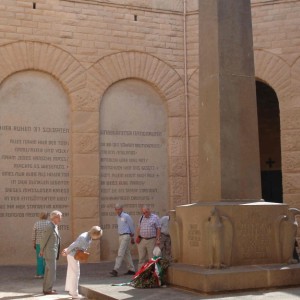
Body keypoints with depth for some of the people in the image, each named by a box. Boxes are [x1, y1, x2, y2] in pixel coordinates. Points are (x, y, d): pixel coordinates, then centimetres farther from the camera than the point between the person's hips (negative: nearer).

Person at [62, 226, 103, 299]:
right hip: (73, 255, -9)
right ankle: (74, 294, 4)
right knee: (75, 274, -2)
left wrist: (67, 249, 14)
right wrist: (67, 253, -10)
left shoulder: (89, 236, 0)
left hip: (74, 255, 9)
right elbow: (73, 245, -24)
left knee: (71, 273, 19)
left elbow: (76, 243, 9)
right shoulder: (84, 239, -30)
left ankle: (70, 289, 32)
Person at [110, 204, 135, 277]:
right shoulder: (117, 217, 13)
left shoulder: (126, 216, -10)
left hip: (126, 236, -8)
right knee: (126, 253, 11)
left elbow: (131, 226, -4)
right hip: (120, 236, 8)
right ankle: (131, 270, 17)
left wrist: (132, 237, 1)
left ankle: (115, 270, -19)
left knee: (120, 253, -14)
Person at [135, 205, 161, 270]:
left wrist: (158, 239, -8)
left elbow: (158, 229, -2)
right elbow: (139, 228, 19)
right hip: (142, 240, 4)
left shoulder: (155, 217, 0)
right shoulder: (141, 218, 15)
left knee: (151, 258, -1)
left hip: (151, 240, -4)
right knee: (141, 258, 5)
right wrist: (137, 237, 6)